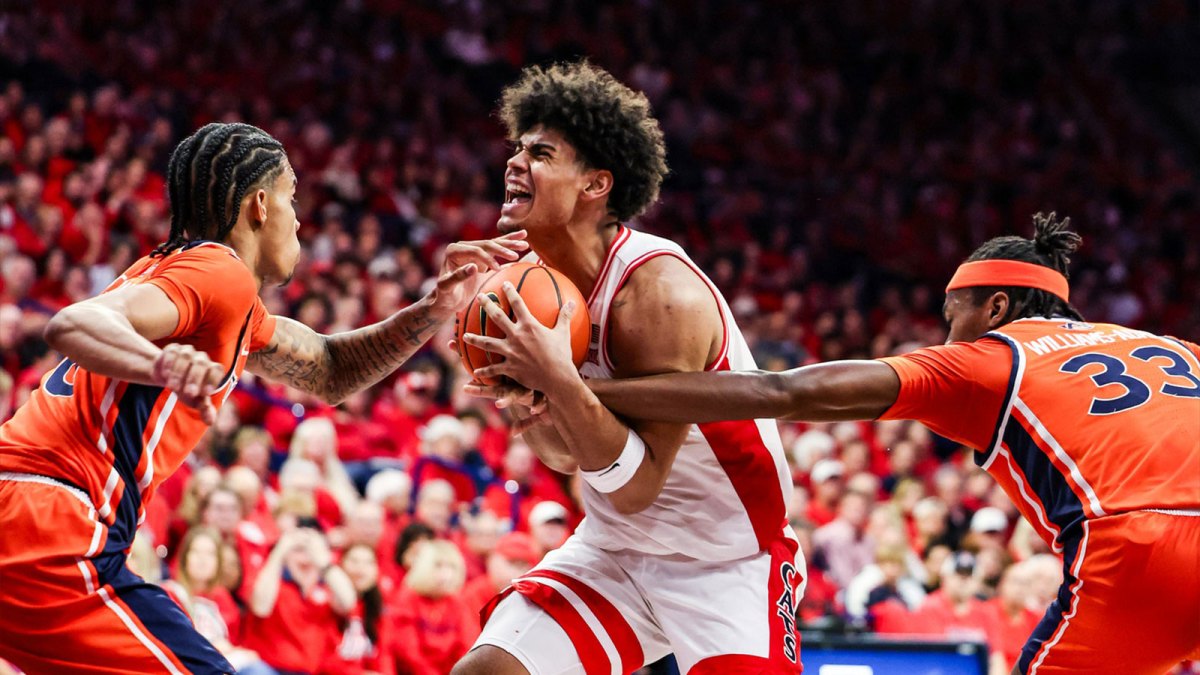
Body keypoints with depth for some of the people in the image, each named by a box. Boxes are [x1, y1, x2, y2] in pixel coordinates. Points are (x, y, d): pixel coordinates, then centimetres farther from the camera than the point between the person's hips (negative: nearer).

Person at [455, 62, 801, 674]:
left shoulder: (661, 293, -25)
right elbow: (566, 456, 7)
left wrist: (558, 380, -38)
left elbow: (636, 486, -27)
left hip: (728, 560, -6)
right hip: (613, 548, 6)